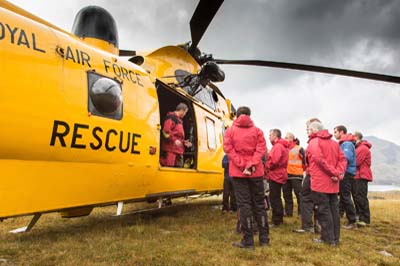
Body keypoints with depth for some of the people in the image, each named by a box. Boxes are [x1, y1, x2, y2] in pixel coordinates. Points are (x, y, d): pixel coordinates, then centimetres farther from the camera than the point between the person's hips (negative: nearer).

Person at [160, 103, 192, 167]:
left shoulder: (179, 120, 24)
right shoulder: (171, 117, -5)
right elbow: (165, 131, -18)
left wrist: (184, 142, 16)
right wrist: (174, 140, -23)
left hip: (179, 150, 10)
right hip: (170, 150, -10)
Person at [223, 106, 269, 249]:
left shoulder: (230, 131, 2)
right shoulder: (257, 131, 6)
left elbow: (228, 149, -10)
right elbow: (261, 149, -6)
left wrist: (242, 165, -13)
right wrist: (251, 165, -12)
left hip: (238, 173, -2)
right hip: (256, 172, 2)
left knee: (244, 205, 2)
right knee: (259, 204, 12)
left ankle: (248, 241, 5)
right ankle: (264, 238, 19)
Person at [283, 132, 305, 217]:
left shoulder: (299, 148, -6)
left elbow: (305, 160, -4)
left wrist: (302, 169, 1)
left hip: (296, 174, -6)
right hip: (286, 174, 6)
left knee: (298, 193, -2)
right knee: (287, 194, 9)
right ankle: (288, 211, 18)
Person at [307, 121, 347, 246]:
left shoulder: (314, 142, -8)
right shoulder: (334, 142, 14)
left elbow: (319, 158, -23)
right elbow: (342, 159, 5)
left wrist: (334, 173, -18)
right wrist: (339, 172, -8)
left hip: (319, 182, -7)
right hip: (333, 183, 7)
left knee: (323, 210, 1)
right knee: (333, 209, 12)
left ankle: (328, 238, 7)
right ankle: (335, 238, 20)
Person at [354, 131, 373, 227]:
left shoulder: (363, 148, -13)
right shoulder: (358, 147, 19)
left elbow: (356, 162, -19)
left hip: (361, 176, -10)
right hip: (358, 175, 10)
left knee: (361, 197, -9)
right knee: (358, 197, 12)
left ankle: (364, 219, -5)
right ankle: (361, 217, 20)